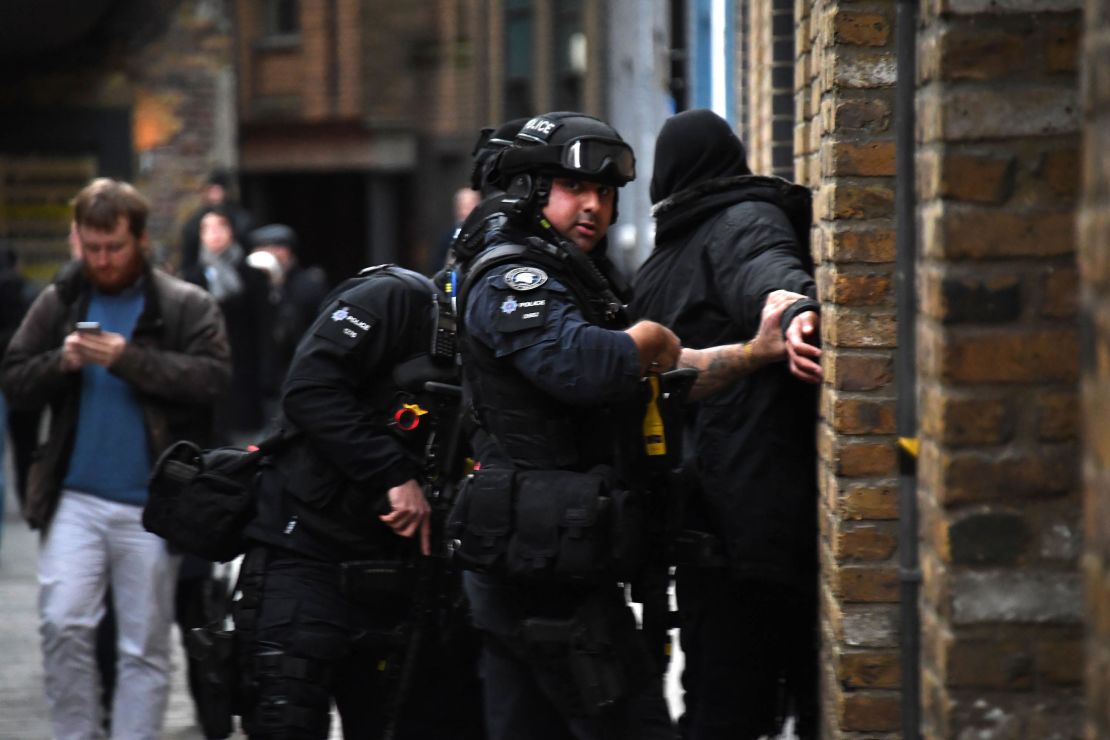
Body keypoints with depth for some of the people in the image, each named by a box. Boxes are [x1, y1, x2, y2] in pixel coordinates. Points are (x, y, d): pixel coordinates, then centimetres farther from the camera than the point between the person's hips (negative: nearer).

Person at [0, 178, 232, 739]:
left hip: (150, 504, -2)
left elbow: (213, 378, -13)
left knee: (145, 646, 4)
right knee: (62, 625, -10)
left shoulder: (187, 307, 1)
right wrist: (61, 362, -11)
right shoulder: (57, 302, 11)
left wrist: (127, 359, -20)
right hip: (75, 498, 2)